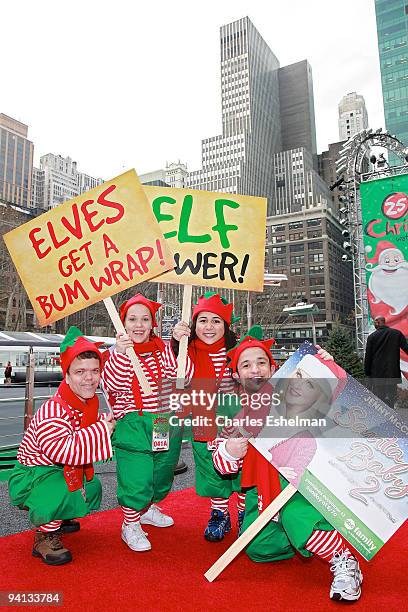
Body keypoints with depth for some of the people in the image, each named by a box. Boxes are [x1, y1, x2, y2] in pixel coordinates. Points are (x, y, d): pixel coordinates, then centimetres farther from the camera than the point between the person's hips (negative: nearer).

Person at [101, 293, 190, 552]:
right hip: (133, 424, -4)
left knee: (162, 475, 20)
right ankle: (130, 525, 20)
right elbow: (112, 385, -20)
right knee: (136, 478, -5)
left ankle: (148, 509, 47)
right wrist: (120, 353, -32)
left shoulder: (163, 349, 0)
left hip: (167, 423, 4)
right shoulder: (117, 352, -5)